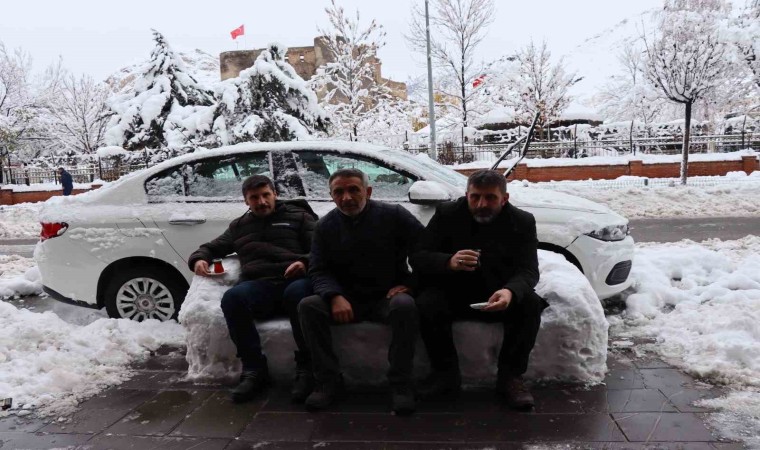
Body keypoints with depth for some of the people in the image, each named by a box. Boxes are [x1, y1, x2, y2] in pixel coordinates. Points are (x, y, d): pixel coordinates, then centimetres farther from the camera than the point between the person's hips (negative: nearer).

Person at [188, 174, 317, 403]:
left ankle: (305, 368, -25)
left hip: (294, 280, -2)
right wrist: (199, 258, 11)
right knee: (232, 297, -33)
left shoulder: (298, 216, 20)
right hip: (258, 286, 3)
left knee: (298, 292, -40)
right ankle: (254, 369, -21)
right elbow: (212, 247, 36)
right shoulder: (239, 226, 31)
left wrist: (305, 262, -14)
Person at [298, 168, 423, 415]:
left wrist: (410, 283, -9)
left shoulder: (393, 215, -5)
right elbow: (319, 271, 2)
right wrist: (335, 296, -18)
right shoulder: (325, 226, 4)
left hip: (387, 297, -2)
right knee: (308, 306, -23)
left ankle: (401, 384, -22)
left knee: (404, 305, -36)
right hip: (347, 299, 3)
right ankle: (328, 380, -14)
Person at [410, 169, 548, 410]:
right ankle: (446, 373, -9)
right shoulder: (447, 214, -6)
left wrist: (510, 291, -39)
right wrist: (449, 262, -34)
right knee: (426, 304, -30)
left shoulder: (523, 222, -5)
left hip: (499, 296, 1)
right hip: (454, 295, 0)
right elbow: (417, 257, -11)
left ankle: (510, 376, -11)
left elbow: (528, 271, -13)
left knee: (529, 304, -28)